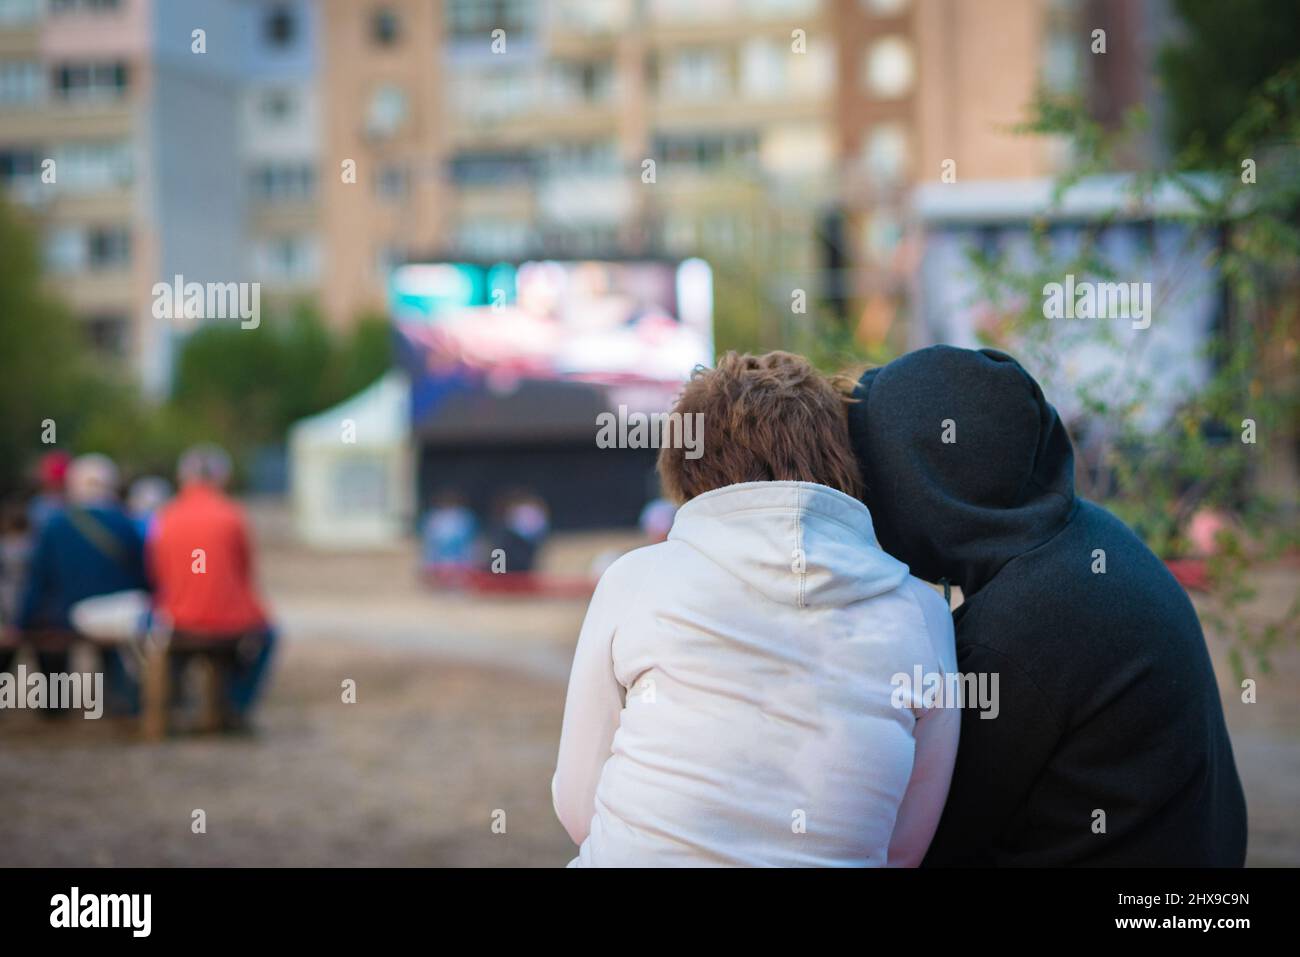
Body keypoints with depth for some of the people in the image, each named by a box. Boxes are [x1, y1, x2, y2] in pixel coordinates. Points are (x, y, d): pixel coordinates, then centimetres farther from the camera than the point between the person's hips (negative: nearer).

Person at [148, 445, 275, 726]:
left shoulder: (163, 518, -3)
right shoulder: (231, 515, -8)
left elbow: (156, 575, 3)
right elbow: (244, 571, 3)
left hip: (178, 624, 2)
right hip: (230, 623, -2)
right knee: (264, 633, 30)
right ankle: (236, 707, 24)